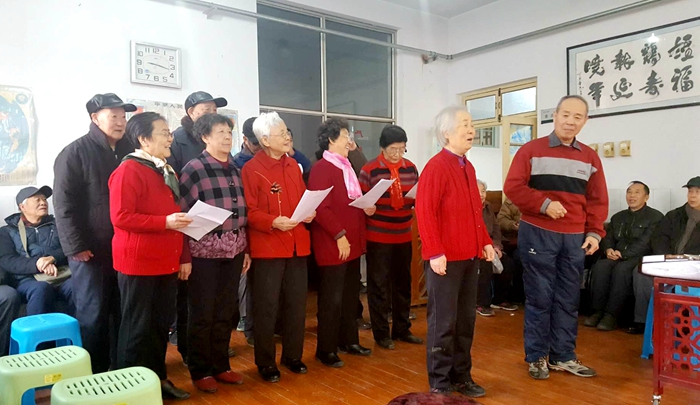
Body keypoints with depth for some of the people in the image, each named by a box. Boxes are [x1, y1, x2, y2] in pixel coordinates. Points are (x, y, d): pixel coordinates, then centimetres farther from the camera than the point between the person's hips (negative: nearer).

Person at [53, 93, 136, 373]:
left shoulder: (129, 151, 12)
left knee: (123, 315, 12)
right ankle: (92, 375, 18)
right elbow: (63, 205, -10)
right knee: (92, 316, 4)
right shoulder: (75, 153, -5)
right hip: (91, 250, -5)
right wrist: (76, 247, -15)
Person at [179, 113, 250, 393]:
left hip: (233, 250, 5)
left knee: (226, 312, 14)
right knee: (202, 314, 8)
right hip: (204, 251, -5)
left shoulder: (235, 169, 9)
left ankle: (221, 365, 30)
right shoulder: (194, 169, -8)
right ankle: (200, 371, 24)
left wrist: (245, 249, 13)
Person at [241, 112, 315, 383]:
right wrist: (273, 222, -26)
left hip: (297, 245, 6)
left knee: (297, 304, 14)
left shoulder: (293, 165, 12)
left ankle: (293, 355, 30)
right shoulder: (251, 169, -9)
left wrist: (309, 213, -2)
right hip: (268, 247, -6)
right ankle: (265, 362, 21)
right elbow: (248, 211, -13)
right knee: (267, 307, 5)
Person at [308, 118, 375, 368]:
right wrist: (339, 235, -22)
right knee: (332, 299, 1)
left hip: (353, 242, 9)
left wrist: (367, 208, 3)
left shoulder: (346, 167, 16)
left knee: (350, 295, 17)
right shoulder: (321, 169, -14)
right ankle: (326, 350, 14)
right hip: (332, 244, -9)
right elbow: (321, 209, -21)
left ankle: (349, 341, 31)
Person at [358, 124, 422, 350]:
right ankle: (381, 333, 17)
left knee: (403, 283, 13)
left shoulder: (410, 168, 5)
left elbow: (417, 198, 14)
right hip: (378, 237, -5)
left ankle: (402, 329, 28)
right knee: (379, 285, 4)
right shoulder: (369, 170, -9)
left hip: (404, 236, 5)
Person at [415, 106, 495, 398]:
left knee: (466, 320, 15)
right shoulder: (436, 167, -13)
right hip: (445, 258, -8)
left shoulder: (468, 167, 14)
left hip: (469, 256, 8)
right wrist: (435, 253, -21)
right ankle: (439, 384, 17)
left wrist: (485, 242, 14)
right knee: (443, 322, 3)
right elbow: (425, 212, -19)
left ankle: (461, 376, 30)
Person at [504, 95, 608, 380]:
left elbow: (597, 200, 11)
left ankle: (563, 356, 24)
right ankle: (536, 357, 15)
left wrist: (594, 233, 0)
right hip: (538, 234, -4)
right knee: (539, 297, 2)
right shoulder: (532, 150, -2)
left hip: (575, 238, 5)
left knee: (568, 299, 11)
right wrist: (544, 204, -18)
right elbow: (512, 187, -9)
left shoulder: (590, 158, 11)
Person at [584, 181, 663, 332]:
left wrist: (623, 254, -21)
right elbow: (608, 238, 18)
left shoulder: (655, 217, 3)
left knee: (621, 269, -36)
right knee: (600, 266, -28)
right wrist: (608, 250, -6)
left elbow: (645, 242, -10)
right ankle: (598, 311, -26)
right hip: (617, 257, 5)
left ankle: (612, 315, -32)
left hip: (641, 258, -5)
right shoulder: (618, 217, 22)